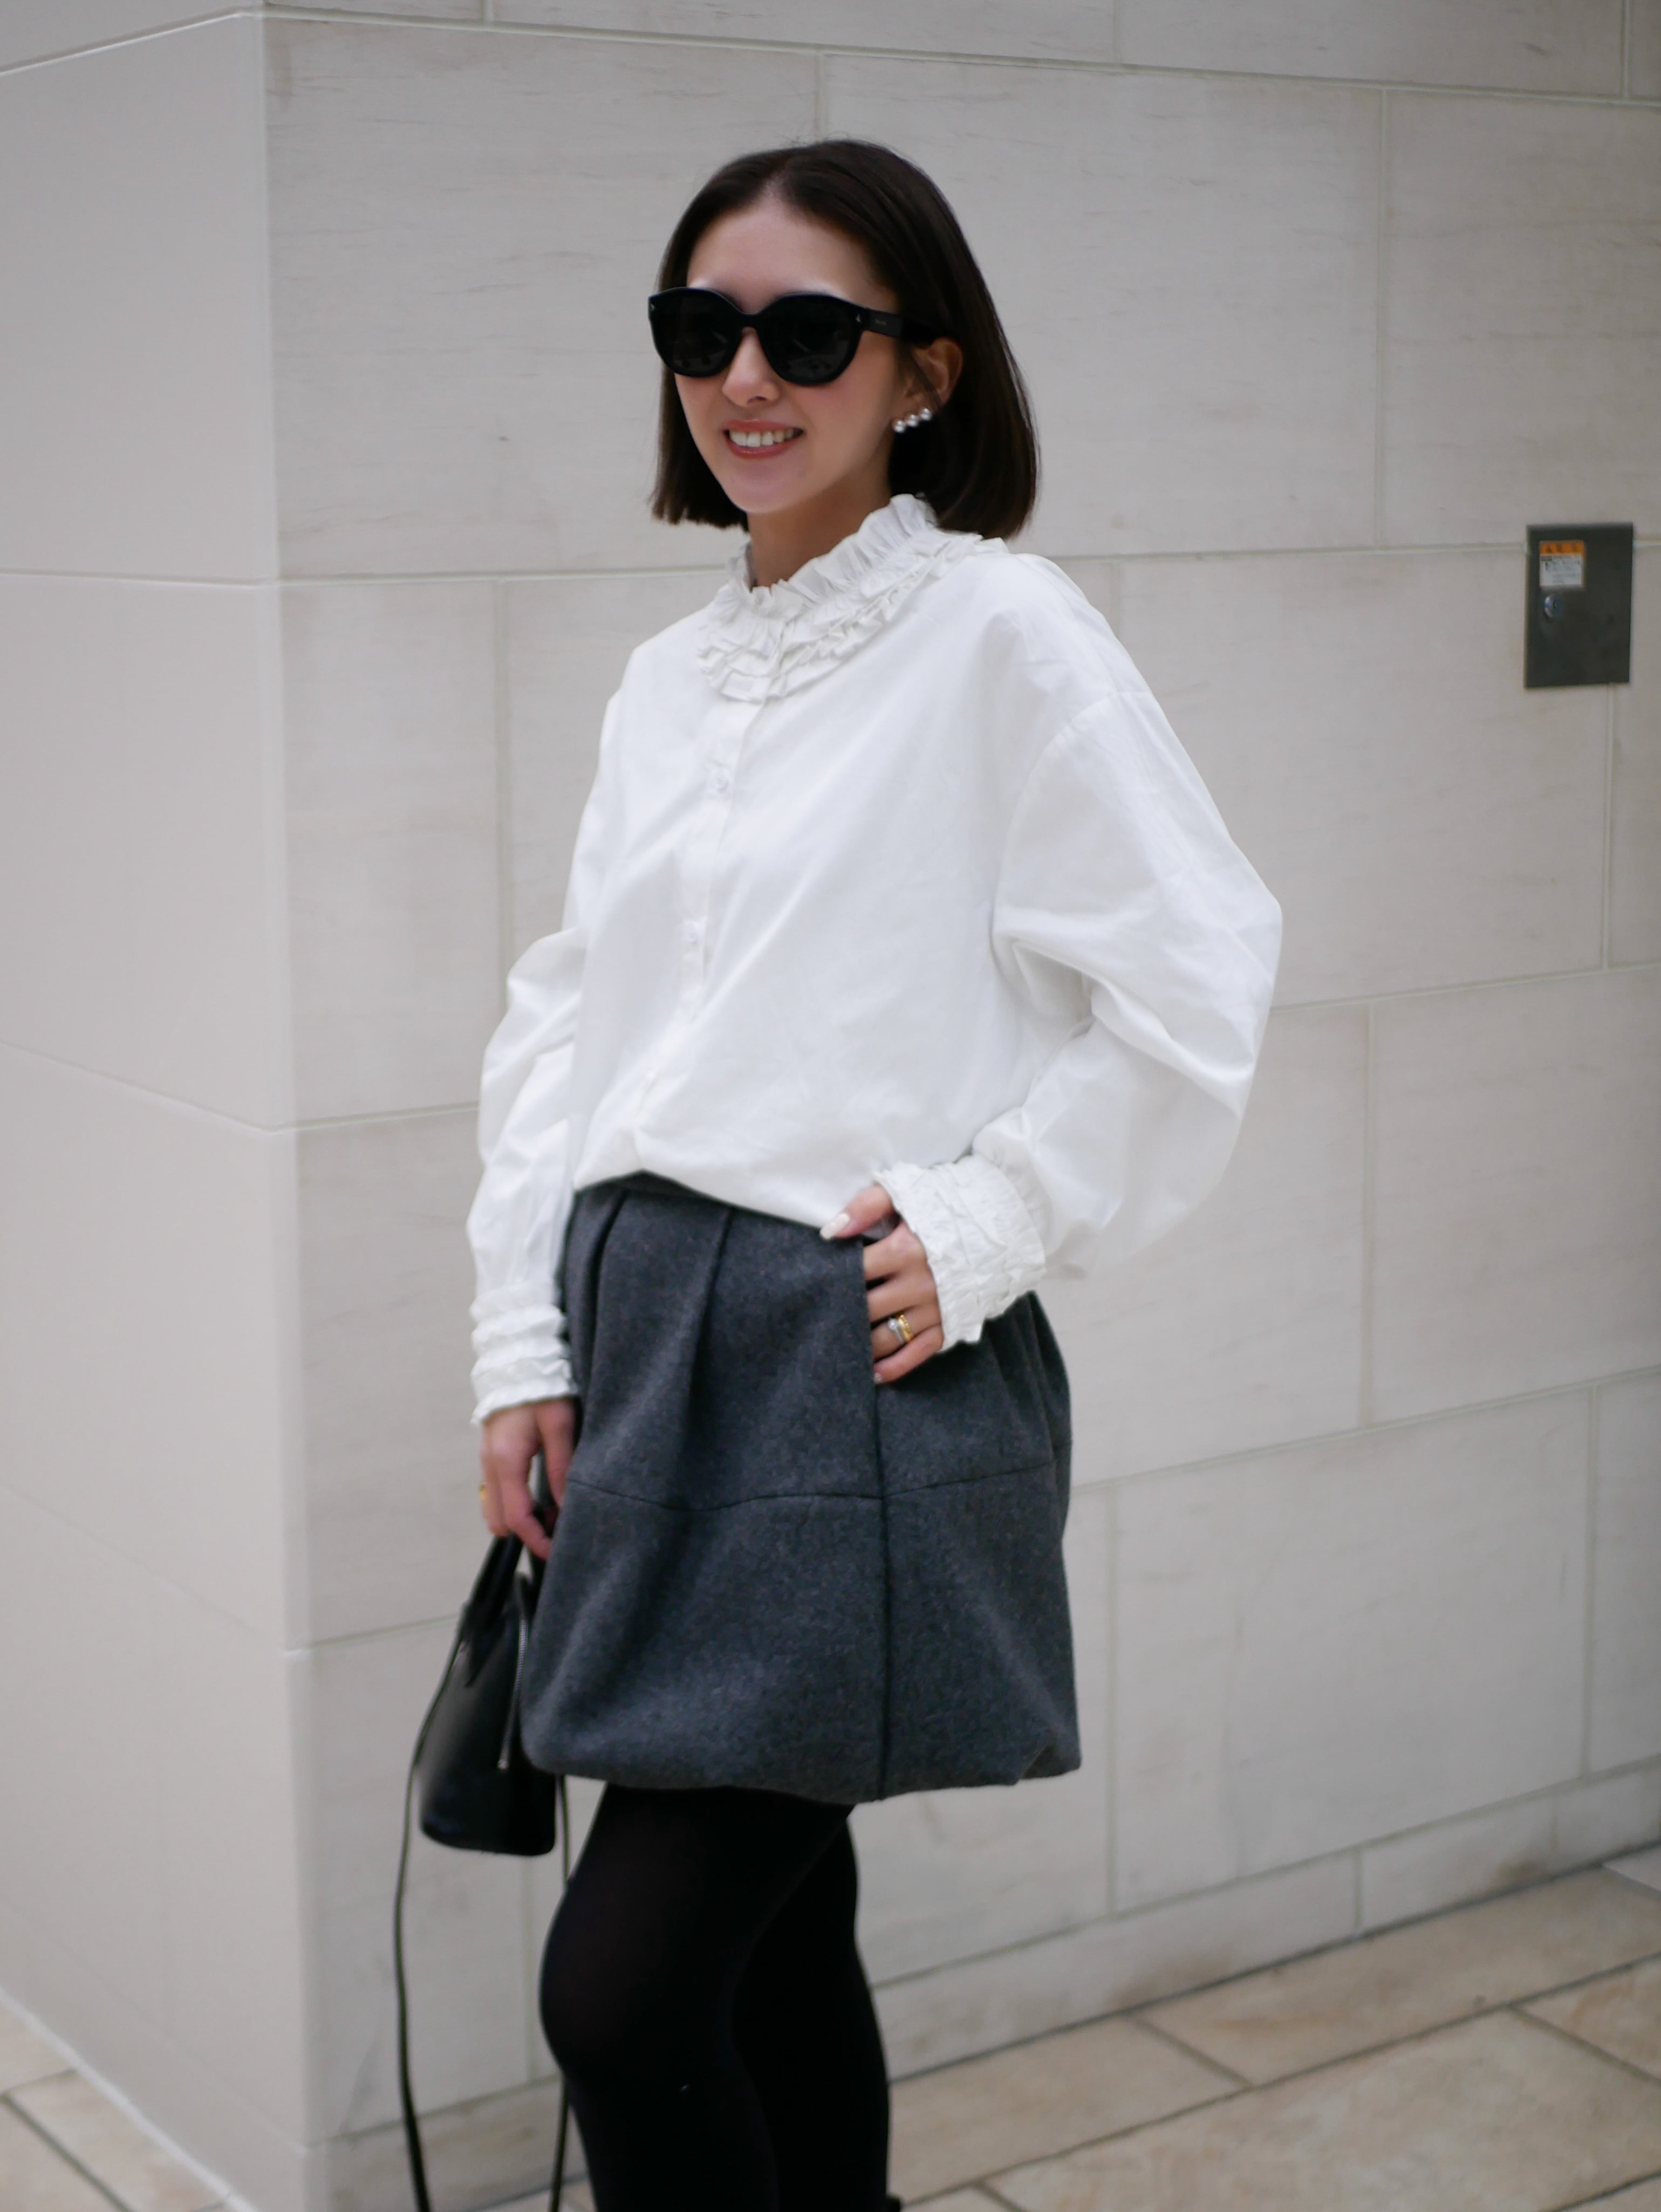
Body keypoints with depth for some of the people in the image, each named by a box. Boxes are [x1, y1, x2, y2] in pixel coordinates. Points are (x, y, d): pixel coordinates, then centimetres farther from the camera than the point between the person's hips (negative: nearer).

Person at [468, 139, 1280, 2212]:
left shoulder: (1001, 628, -7)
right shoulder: (668, 678, 13)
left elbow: (1197, 979, -12)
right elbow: (560, 1021, 15)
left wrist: (988, 1226, -11)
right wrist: (526, 1344, 9)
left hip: (860, 1362, -7)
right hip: (647, 1340, 7)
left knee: (619, 1986, -7)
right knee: (769, 1925, 17)